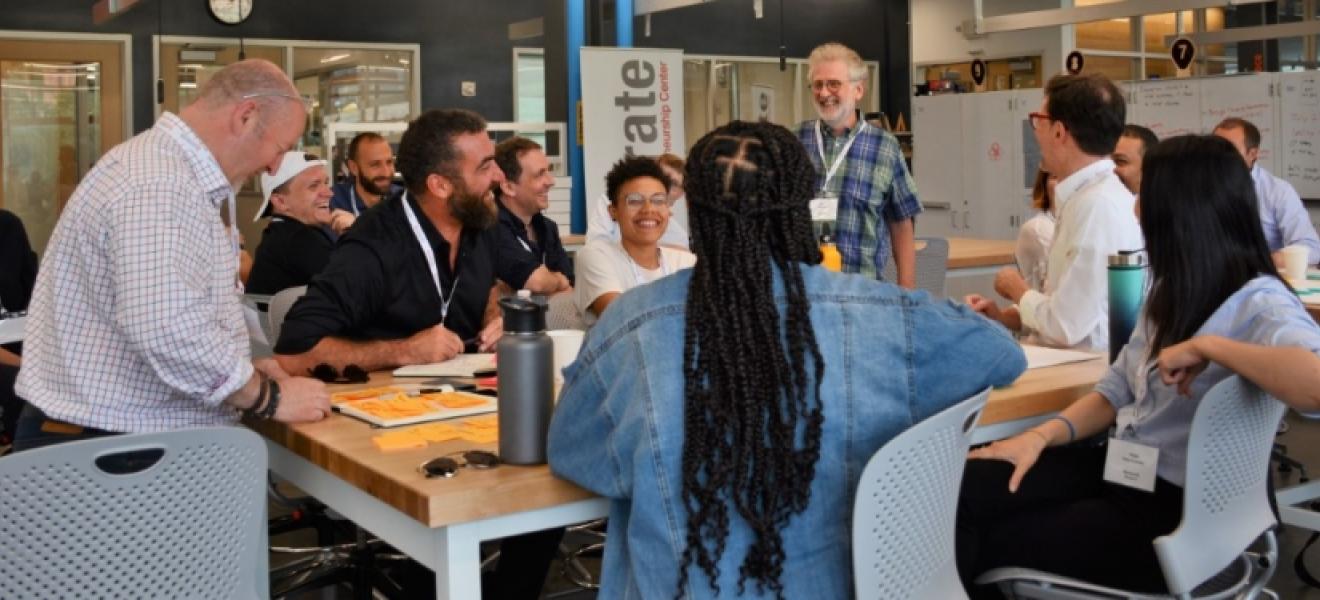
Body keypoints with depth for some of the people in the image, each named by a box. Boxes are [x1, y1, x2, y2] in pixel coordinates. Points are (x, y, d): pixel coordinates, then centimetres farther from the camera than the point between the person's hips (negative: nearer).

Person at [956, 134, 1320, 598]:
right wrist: (1041, 435, -2)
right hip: (1119, 467, 7)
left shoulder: (1258, 304, -16)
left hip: (1177, 506, -7)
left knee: (988, 547, -11)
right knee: (962, 489, -14)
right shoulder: (1175, 292, 11)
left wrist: (1207, 347, -27)